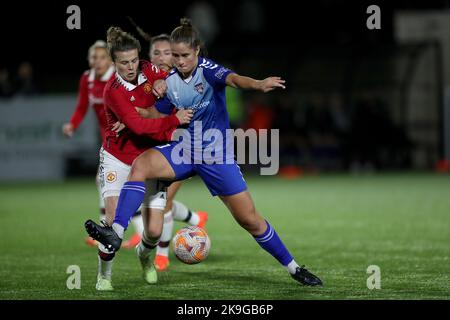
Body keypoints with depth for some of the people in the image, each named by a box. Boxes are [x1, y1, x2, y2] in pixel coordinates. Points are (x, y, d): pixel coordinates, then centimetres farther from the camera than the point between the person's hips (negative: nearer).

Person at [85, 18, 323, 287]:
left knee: (250, 220, -2)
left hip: (217, 155, -4)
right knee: (141, 165, -24)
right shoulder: (170, 81, 1)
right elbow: (160, 117, 17)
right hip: (184, 150, 4)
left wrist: (258, 84, -58)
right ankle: (116, 235, -31)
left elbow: (233, 79, -38)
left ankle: (293, 267, 16)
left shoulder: (207, 70, -15)